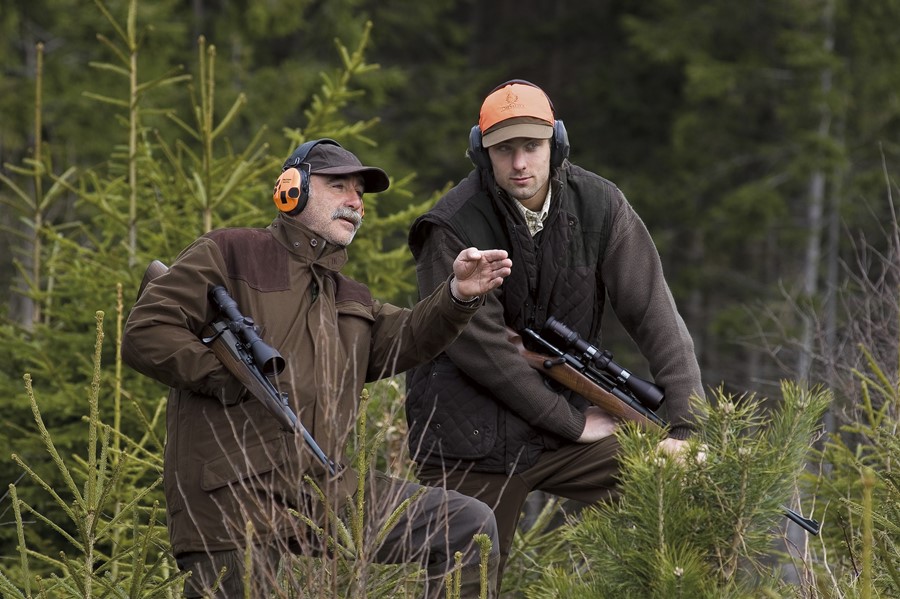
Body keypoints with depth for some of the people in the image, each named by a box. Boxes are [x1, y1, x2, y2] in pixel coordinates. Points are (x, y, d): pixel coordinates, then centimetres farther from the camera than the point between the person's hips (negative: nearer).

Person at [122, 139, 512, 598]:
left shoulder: (350, 301, 25)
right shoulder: (228, 254, 4)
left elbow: (407, 339, 6)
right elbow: (144, 334, -5)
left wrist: (458, 296, -14)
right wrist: (235, 378, -13)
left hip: (328, 496, 6)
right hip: (232, 502, -6)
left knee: (470, 526, -3)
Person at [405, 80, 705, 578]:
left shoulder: (599, 206, -4)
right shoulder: (451, 229, -14)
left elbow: (653, 313, -6)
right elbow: (480, 347, -16)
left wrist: (687, 425, -14)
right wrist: (573, 423, -14)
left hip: (570, 415, 3)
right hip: (472, 441, -3)